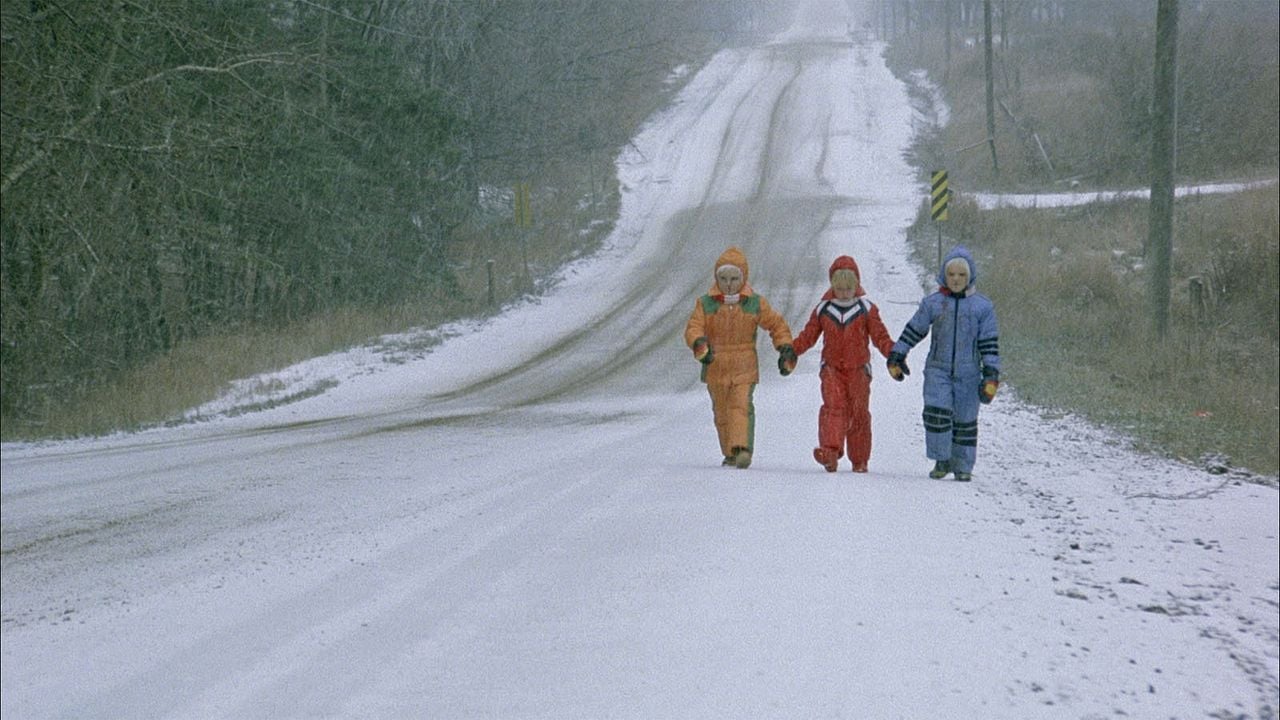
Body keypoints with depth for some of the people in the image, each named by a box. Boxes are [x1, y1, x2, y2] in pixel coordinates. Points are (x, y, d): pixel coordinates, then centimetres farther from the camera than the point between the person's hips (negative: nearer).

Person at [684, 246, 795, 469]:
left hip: (745, 368, -2)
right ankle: (731, 453, 22)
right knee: (722, 413, 9)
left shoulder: (756, 304, 1)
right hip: (715, 368, 2)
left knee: (741, 407, -20)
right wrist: (699, 344, -30)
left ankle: (743, 449, -32)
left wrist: (785, 349, 0)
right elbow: (693, 328, -9)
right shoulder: (705, 304, 2)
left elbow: (777, 325, 11)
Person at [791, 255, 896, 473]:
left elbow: (880, 336, 2)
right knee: (834, 406, -18)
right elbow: (808, 335, 10)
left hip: (858, 369, 0)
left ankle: (859, 460, 13)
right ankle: (830, 450, -34)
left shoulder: (867, 309, 3)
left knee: (859, 412, 3)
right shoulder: (823, 310, 6)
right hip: (832, 368, 0)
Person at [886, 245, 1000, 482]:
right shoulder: (932, 303, 5)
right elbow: (913, 331, 13)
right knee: (936, 413, -15)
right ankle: (942, 460, -3)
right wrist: (896, 356, 12)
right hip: (938, 369, 0)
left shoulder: (982, 306, 2)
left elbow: (990, 344, 2)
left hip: (968, 373, 0)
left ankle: (963, 466, 17)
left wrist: (991, 375, -3)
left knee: (965, 420, 6)